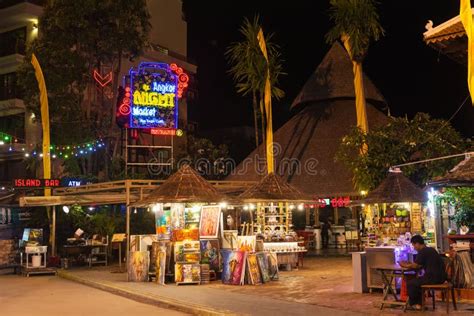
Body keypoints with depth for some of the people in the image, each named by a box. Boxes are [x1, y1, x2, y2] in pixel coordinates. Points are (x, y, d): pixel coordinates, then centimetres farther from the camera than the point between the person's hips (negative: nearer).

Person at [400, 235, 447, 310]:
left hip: (433, 278, -10)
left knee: (410, 284, 3)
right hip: (440, 277, 10)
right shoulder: (431, 250, 17)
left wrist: (405, 265, 10)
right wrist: (409, 264, 22)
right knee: (417, 281, 27)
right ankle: (419, 303, 24)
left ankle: (413, 303, 20)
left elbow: (415, 266, -6)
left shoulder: (422, 252, -12)